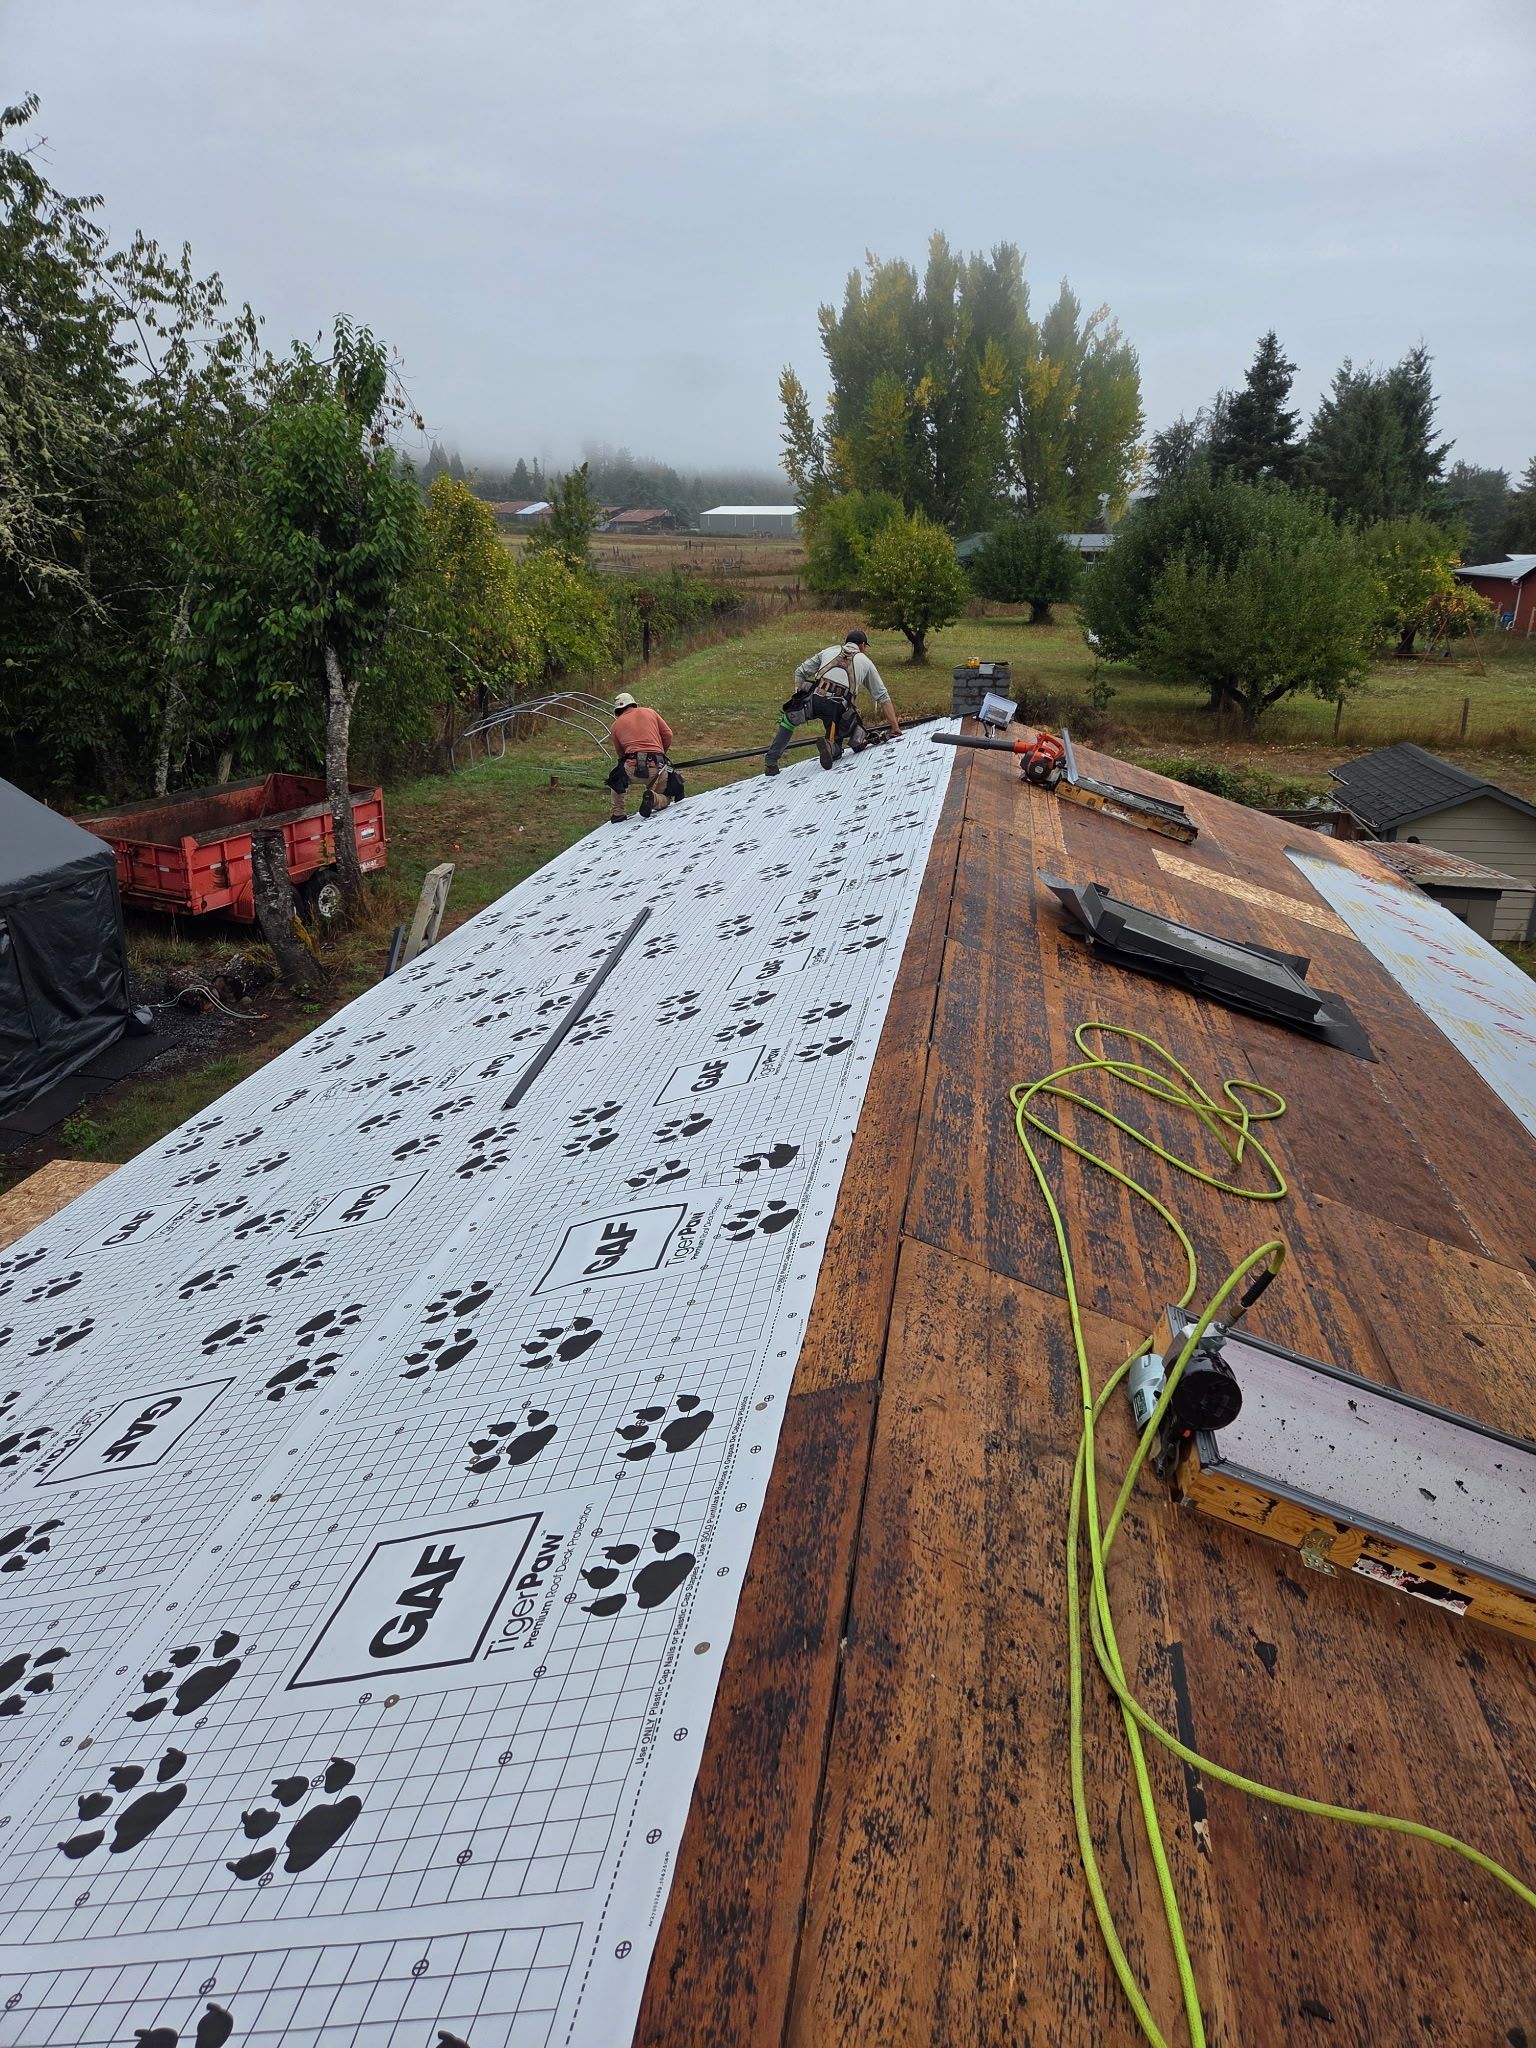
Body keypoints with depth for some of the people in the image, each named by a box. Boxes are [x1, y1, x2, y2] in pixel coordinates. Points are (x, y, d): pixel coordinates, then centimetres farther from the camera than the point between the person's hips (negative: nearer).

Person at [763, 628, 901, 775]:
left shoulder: (829, 651, 29)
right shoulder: (866, 662, 26)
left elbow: (800, 672, 24)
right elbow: (883, 697, 25)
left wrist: (799, 700, 25)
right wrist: (895, 727, 27)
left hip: (814, 698, 1)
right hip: (839, 707, 0)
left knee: (788, 719, 26)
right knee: (835, 752, 19)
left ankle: (770, 763, 10)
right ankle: (830, 746, -19)